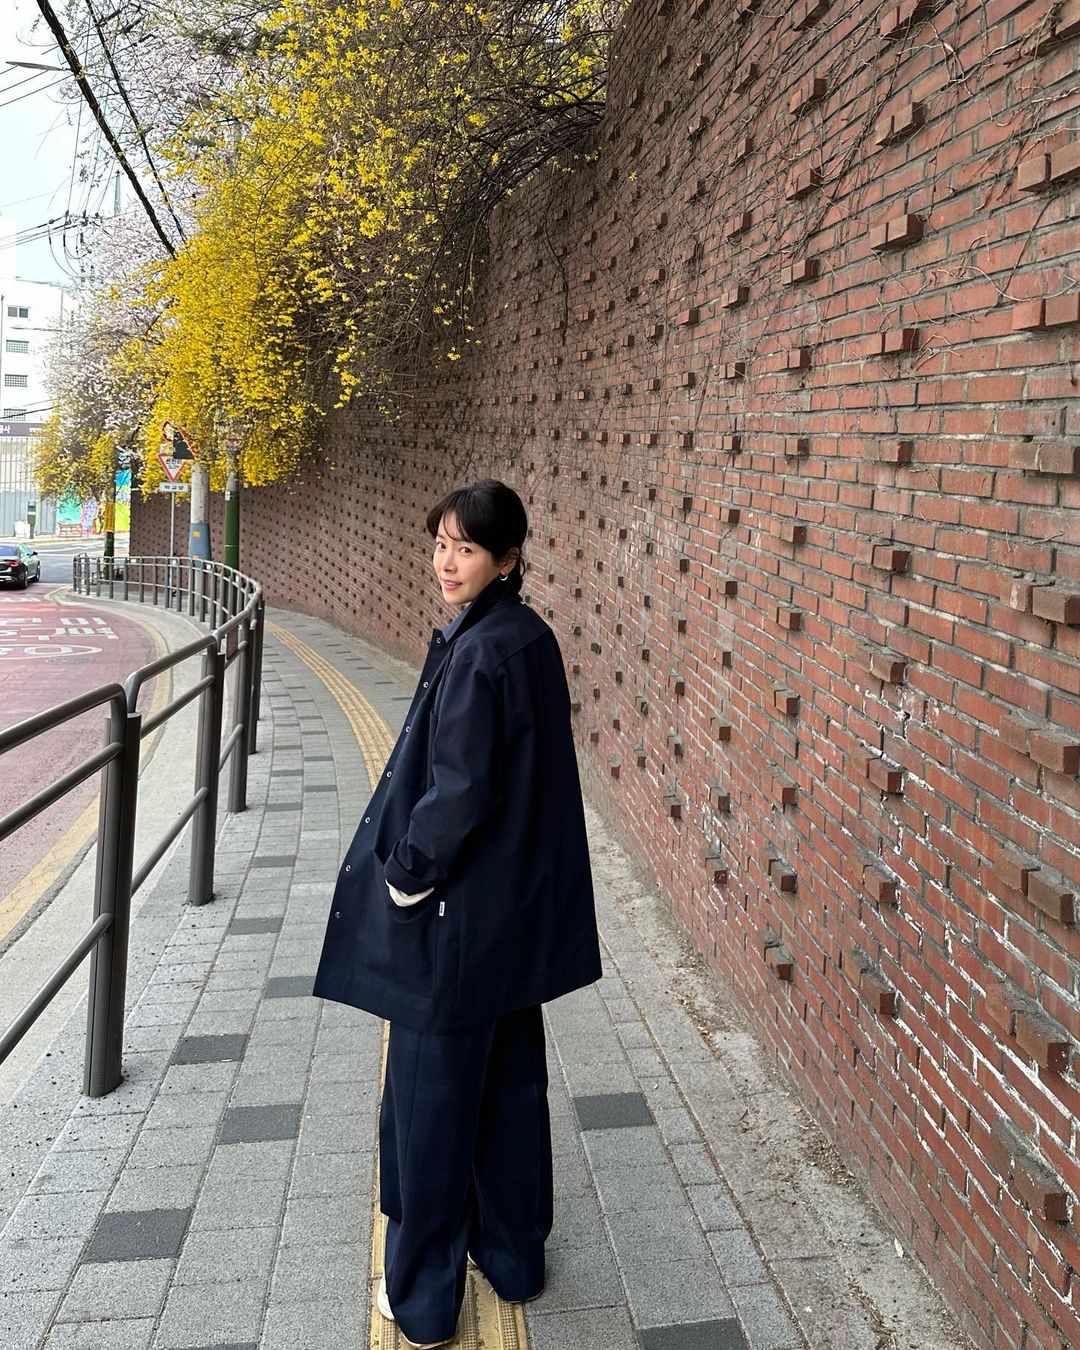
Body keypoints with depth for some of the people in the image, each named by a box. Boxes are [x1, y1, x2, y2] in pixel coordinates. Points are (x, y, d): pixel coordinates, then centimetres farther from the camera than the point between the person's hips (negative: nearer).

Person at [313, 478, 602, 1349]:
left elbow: (458, 791, -25)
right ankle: (514, 1254, 37)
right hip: (522, 912, 9)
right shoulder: (532, 638, 4)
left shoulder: (477, 654, -22)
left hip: (456, 918, -9)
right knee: (512, 1081, 19)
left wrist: (405, 874, -11)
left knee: (431, 1099, 7)